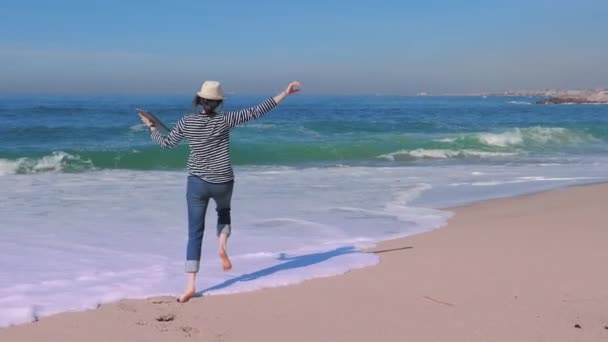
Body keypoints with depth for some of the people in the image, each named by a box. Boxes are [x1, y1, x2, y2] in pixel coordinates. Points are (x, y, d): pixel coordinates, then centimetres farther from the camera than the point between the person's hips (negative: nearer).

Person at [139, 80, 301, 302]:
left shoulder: (187, 122, -4)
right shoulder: (225, 119, -9)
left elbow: (166, 144, 7)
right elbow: (256, 112, -10)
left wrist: (151, 127, 25)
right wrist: (285, 93, -6)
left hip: (197, 182, 1)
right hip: (222, 182, 0)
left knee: (195, 233, 5)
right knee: (224, 211, 33)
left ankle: (190, 285, -2)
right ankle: (223, 246, 6)